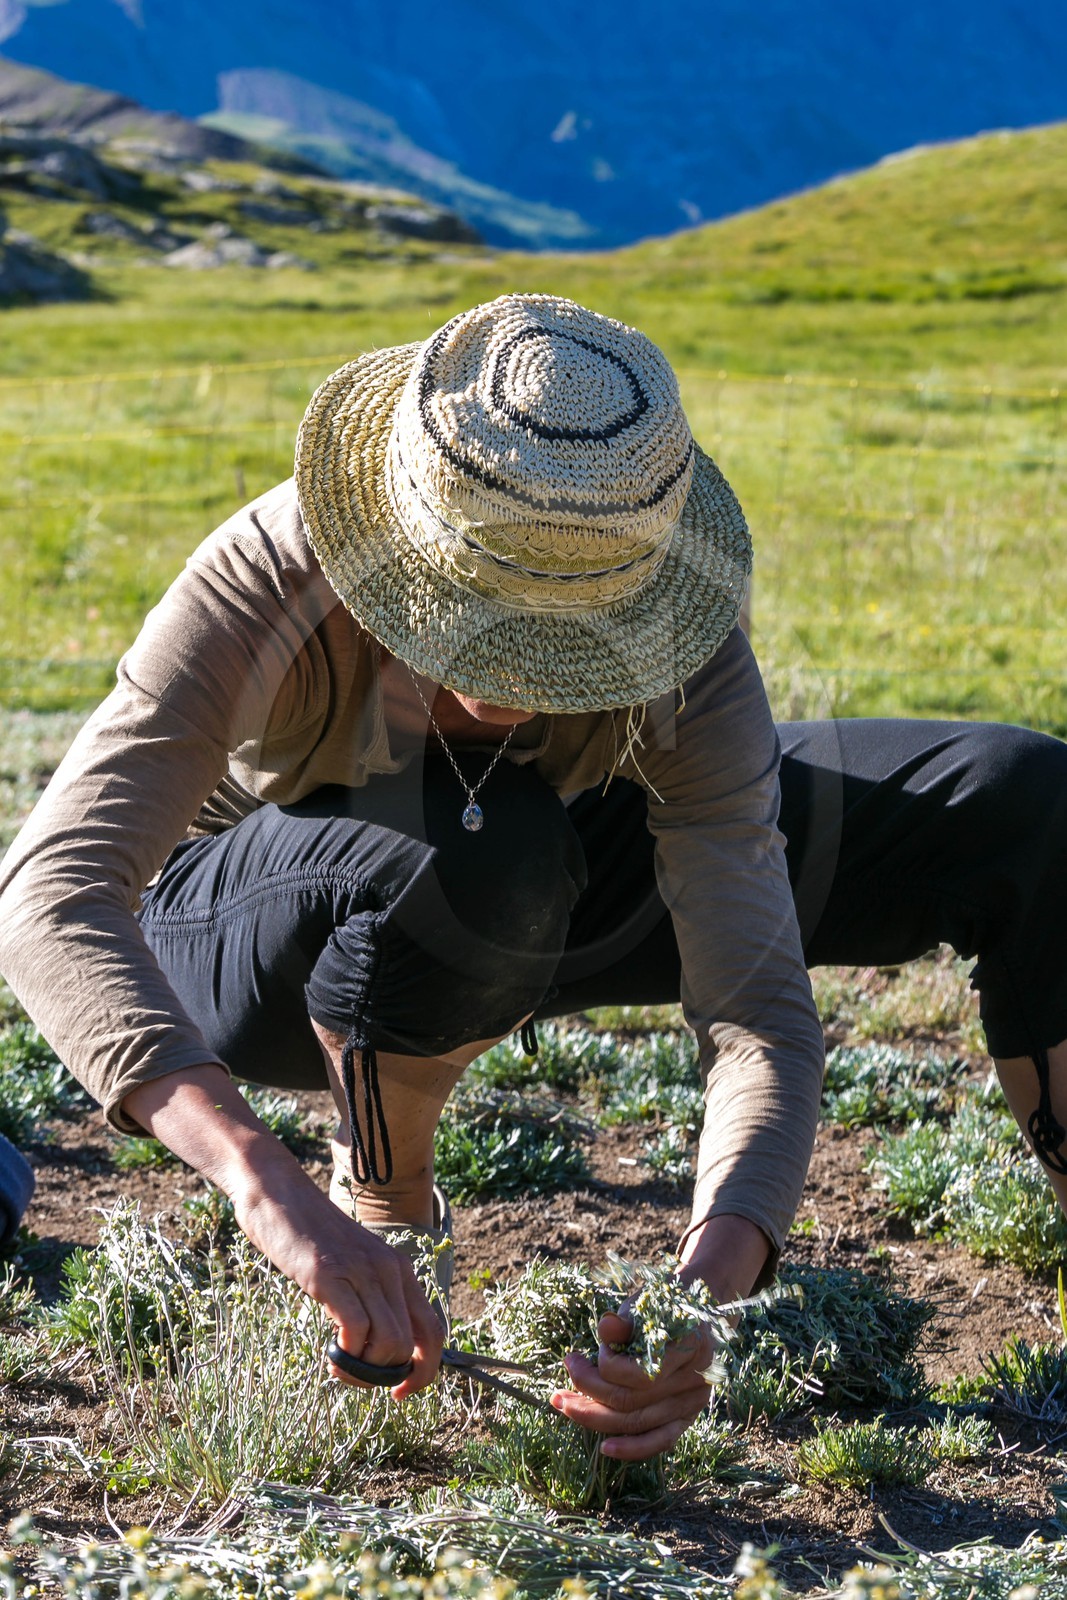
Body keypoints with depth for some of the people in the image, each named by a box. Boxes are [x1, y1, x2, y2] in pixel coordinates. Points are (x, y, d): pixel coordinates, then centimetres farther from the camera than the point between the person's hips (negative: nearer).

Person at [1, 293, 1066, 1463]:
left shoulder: (677, 652, -30)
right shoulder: (269, 587, -36)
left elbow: (758, 1019, -32)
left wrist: (705, 1294, -50)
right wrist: (268, 1188, -62)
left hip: (525, 924, 3)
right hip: (230, 940, -2)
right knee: (481, 851, -42)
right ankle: (383, 1206, -12)